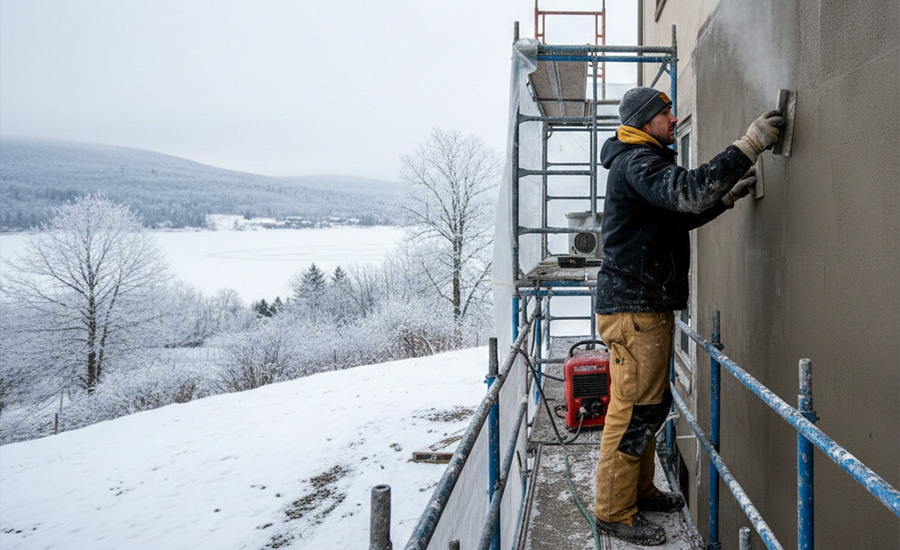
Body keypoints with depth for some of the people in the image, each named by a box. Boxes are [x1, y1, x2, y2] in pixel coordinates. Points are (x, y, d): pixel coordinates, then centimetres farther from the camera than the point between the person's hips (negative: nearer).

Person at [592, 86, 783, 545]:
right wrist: (749, 146, -26)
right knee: (634, 410, -5)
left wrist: (728, 196, 15)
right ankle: (614, 511, 4)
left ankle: (639, 490, 30)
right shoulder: (636, 162, -13)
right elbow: (688, 192, -29)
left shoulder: (645, 161, 22)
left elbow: (680, 214, 27)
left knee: (650, 404, 17)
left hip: (649, 305, 11)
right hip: (633, 306, -11)